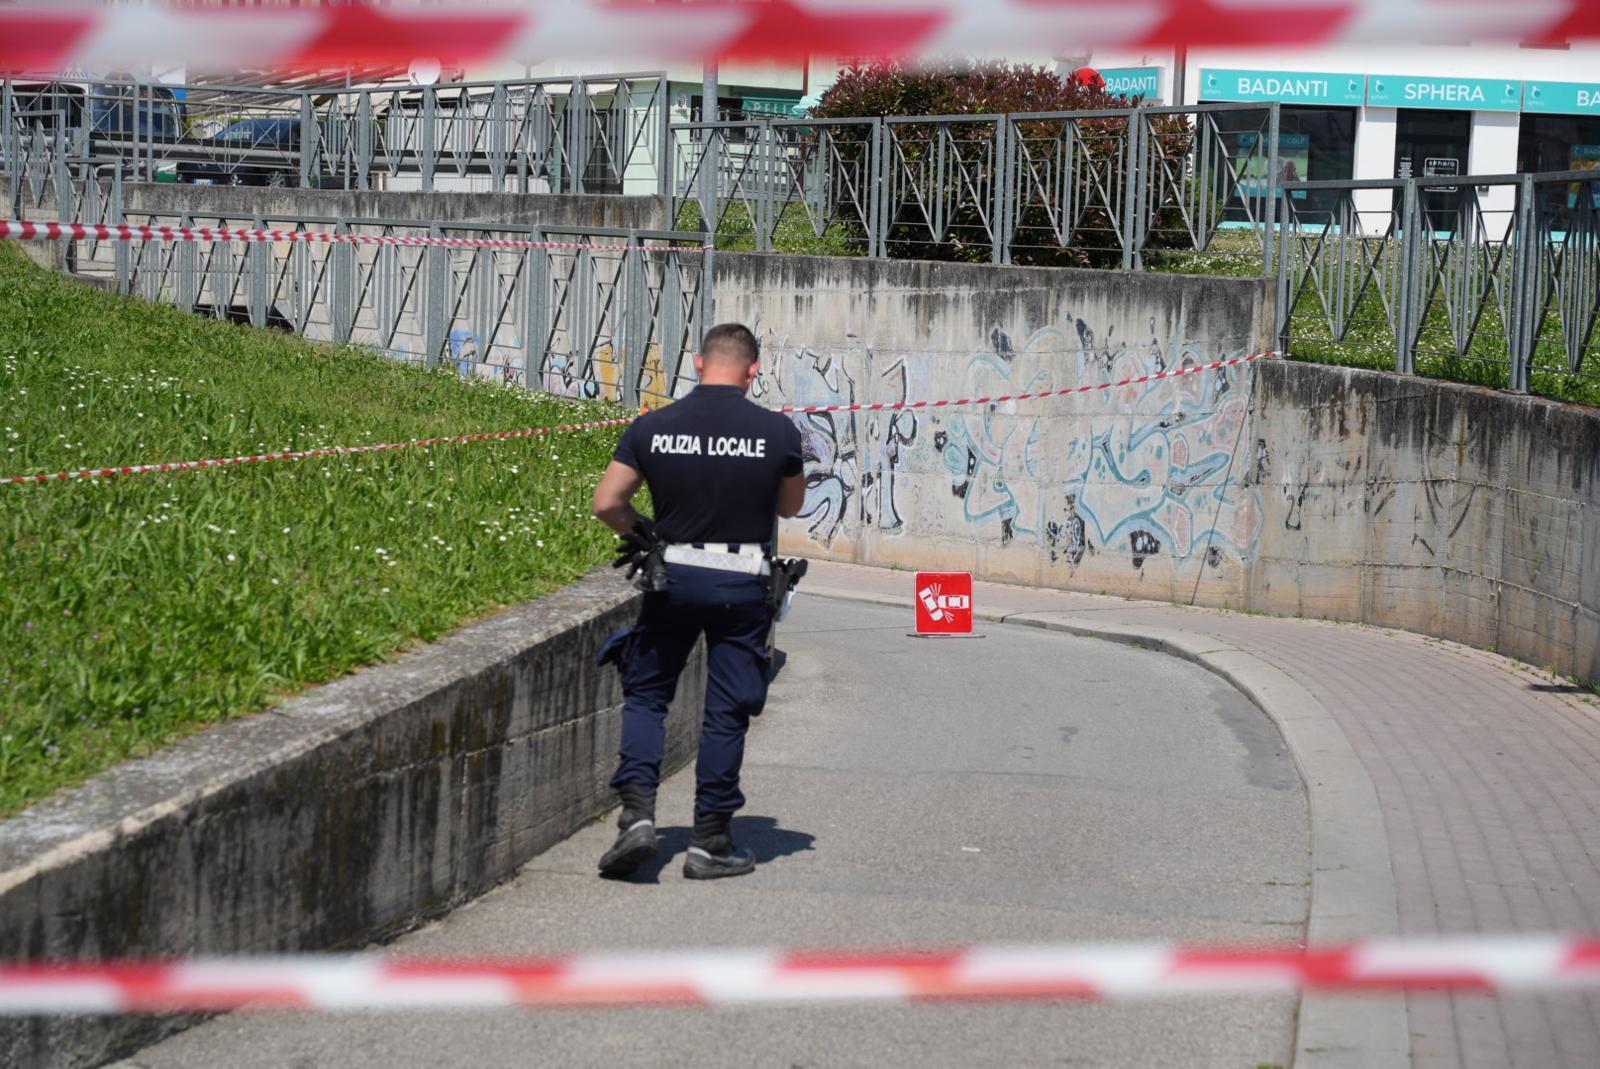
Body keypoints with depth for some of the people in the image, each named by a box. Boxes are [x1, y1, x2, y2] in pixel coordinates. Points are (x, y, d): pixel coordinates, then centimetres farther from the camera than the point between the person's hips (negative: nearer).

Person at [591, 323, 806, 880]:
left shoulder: (652, 427, -5)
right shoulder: (778, 432, -7)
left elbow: (606, 503, -4)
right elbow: (792, 506, 8)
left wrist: (639, 534, 14)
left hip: (671, 577, 1)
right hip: (742, 583, -1)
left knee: (645, 695, 16)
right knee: (726, 712, 6)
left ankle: (637, 814, 1)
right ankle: (711, 842, 10)